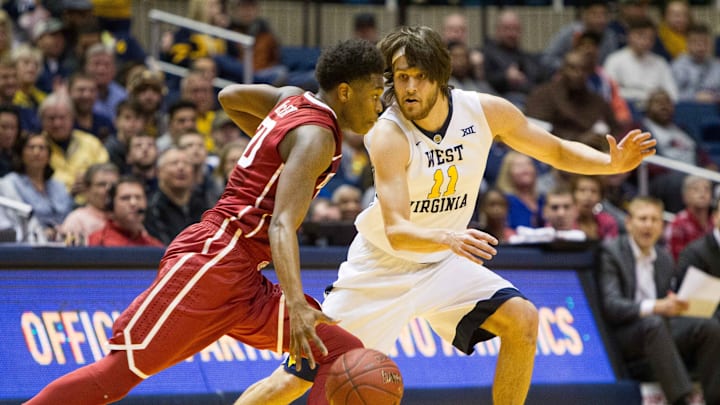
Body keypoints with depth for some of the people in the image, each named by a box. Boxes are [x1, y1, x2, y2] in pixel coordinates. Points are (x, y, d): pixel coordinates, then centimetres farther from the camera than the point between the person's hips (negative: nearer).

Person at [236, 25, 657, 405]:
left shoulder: (487, 111, -13)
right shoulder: (388, 135, -27)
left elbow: (558, 151, 3)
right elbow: (396, 231, -36)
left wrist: (613, 163, -16)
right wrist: (449, 238, -56)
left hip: (441, 264, 4)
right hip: (382, 265, -4)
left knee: (522, 320, -17)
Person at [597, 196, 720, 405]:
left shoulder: (665, 259, 18)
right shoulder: (610, 252, -3)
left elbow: (668, 303, 18)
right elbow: (610, 306, -15)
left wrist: (675, 305, -9)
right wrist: (654, 307, -30)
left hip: (658, 326, 6)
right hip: (621, 335, -6)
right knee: (653, 323, -39)